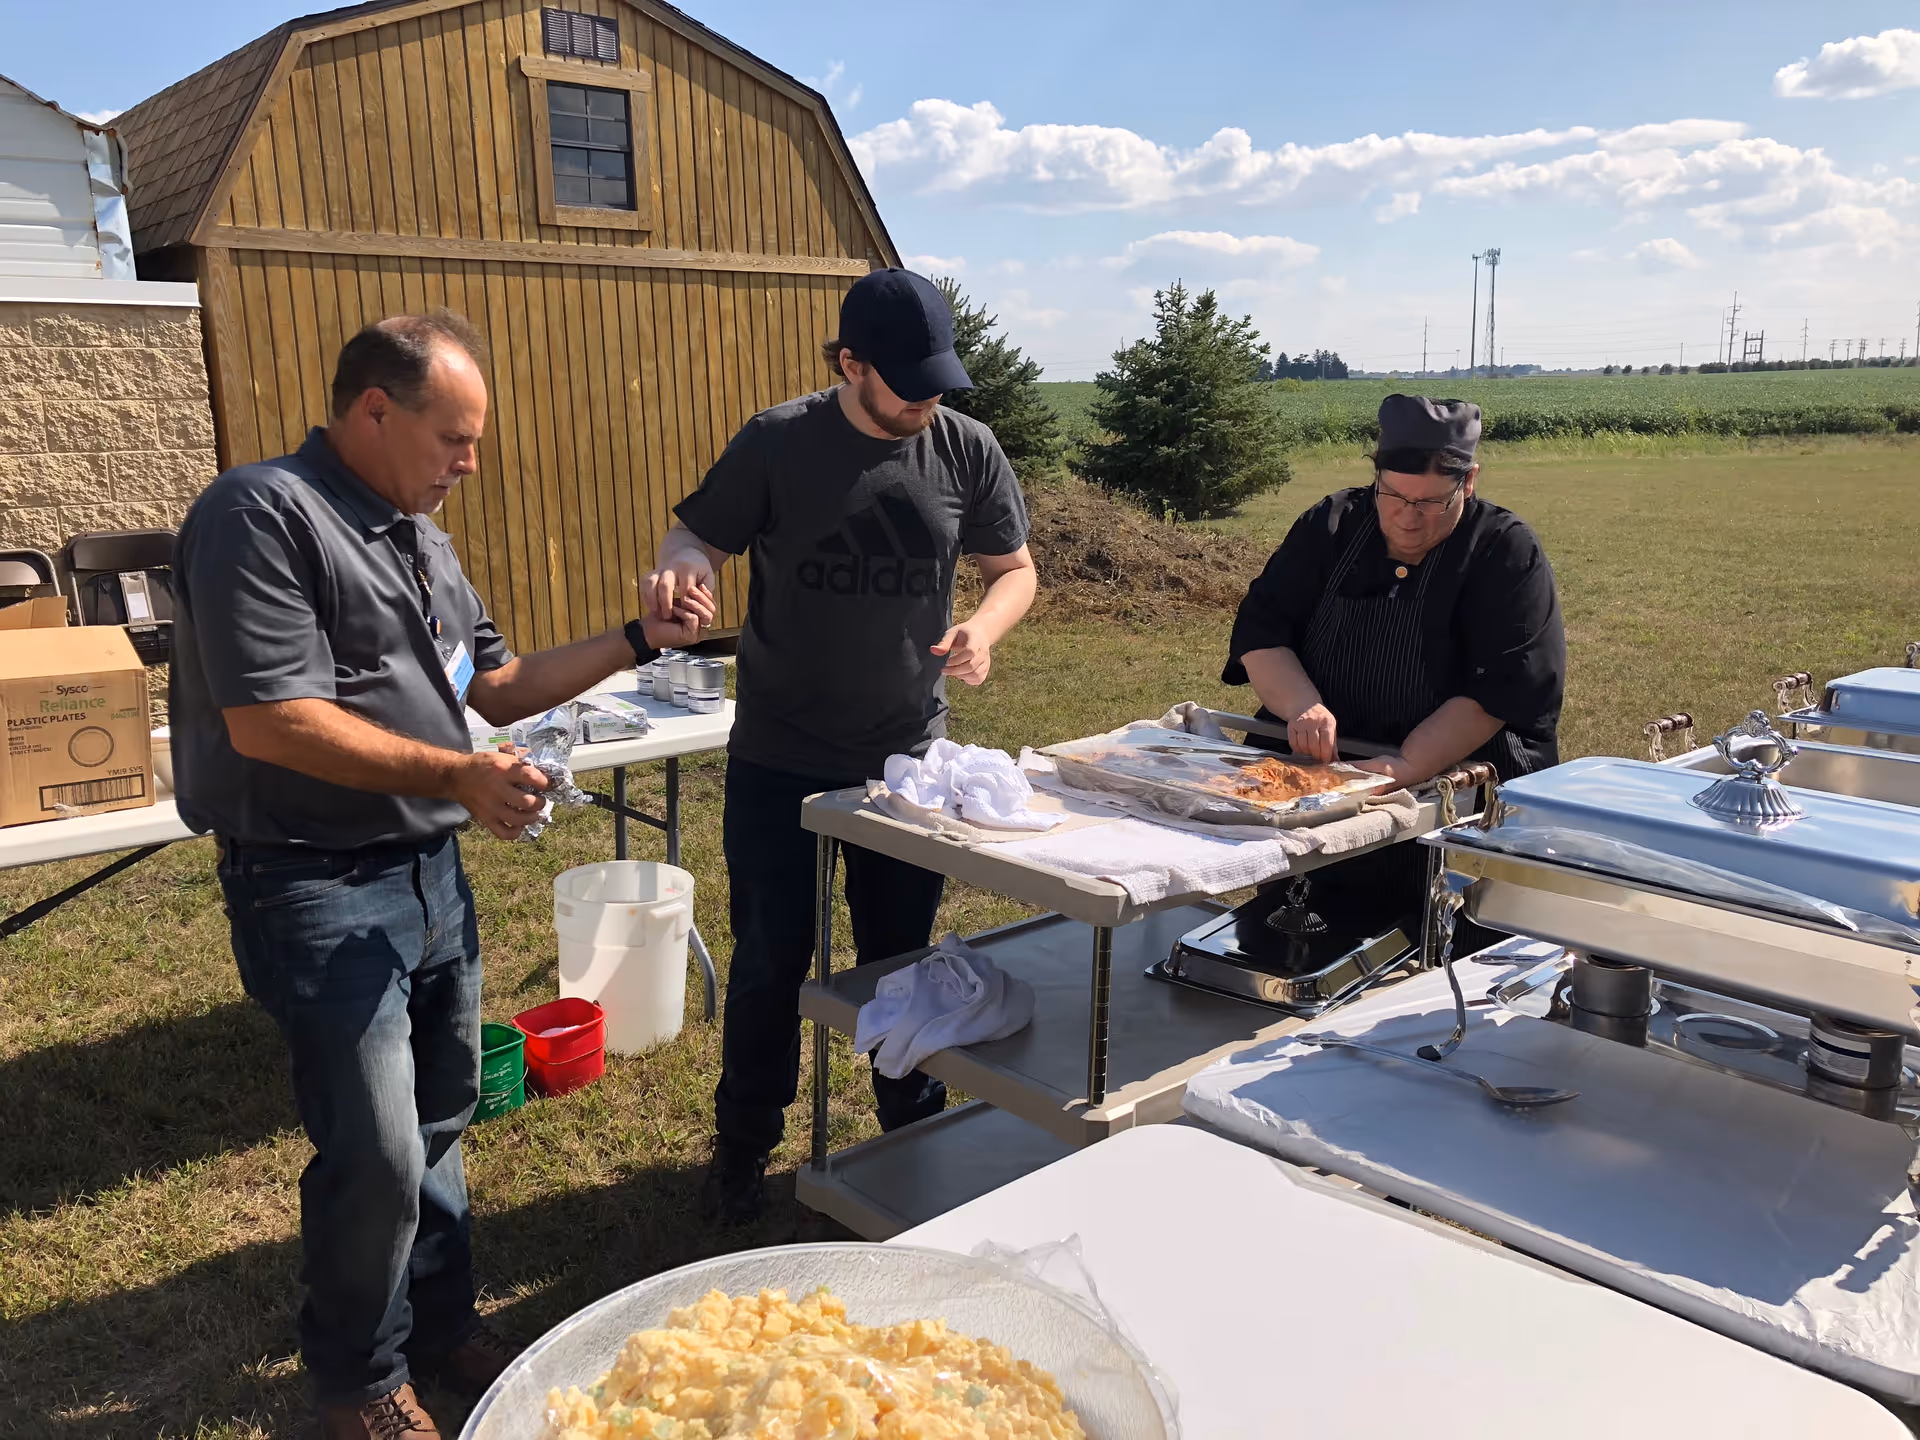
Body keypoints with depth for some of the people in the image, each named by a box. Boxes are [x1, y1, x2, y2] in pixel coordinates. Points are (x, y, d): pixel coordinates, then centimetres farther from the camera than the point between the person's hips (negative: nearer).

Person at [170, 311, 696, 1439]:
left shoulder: (418, 534, 14)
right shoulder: (263, 513, -14)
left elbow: (497, 687, 19)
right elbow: (269, 721, -22)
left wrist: (635, 643, 10)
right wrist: (455, 773, -23)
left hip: (432, 870, 9)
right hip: (318, 888, -8)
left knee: (440, 1119, 18)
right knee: (377, 1156, -3)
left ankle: (441, 1323, 37)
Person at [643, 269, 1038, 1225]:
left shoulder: (965, 449, -4)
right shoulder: (777, 443, -10)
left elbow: (1013, 568, 6)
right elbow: (698, 537, -3)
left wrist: (986, 627, -16)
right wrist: (680, 570, -28)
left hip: (908, 753, 2)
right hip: (778, 759, -1)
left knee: (902, 956, 15)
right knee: (768, 962, 9)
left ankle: (916, 1134, 36)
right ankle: (743, 1149, 30)